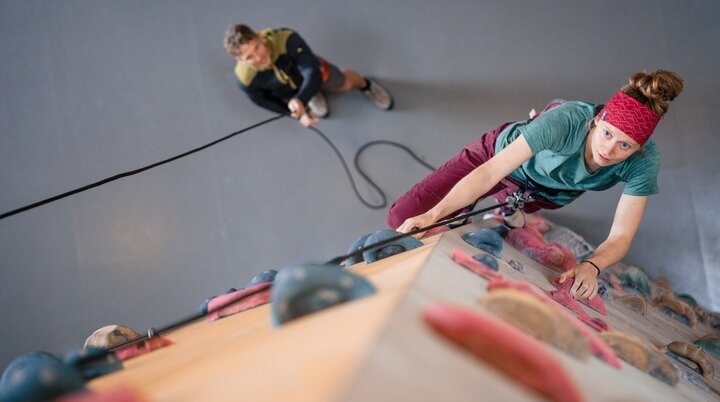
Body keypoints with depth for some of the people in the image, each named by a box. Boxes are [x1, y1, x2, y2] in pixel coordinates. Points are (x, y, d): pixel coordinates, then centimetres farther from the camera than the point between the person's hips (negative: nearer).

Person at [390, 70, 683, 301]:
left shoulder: (645, 162, -32)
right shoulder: (565, 120, -43)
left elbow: (620, 237, -29)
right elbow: (489, 173, -44)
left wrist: (591, 266, -51)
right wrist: (433, 215, -55)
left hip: (546, 194, 3)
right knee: (403, 218, -3)